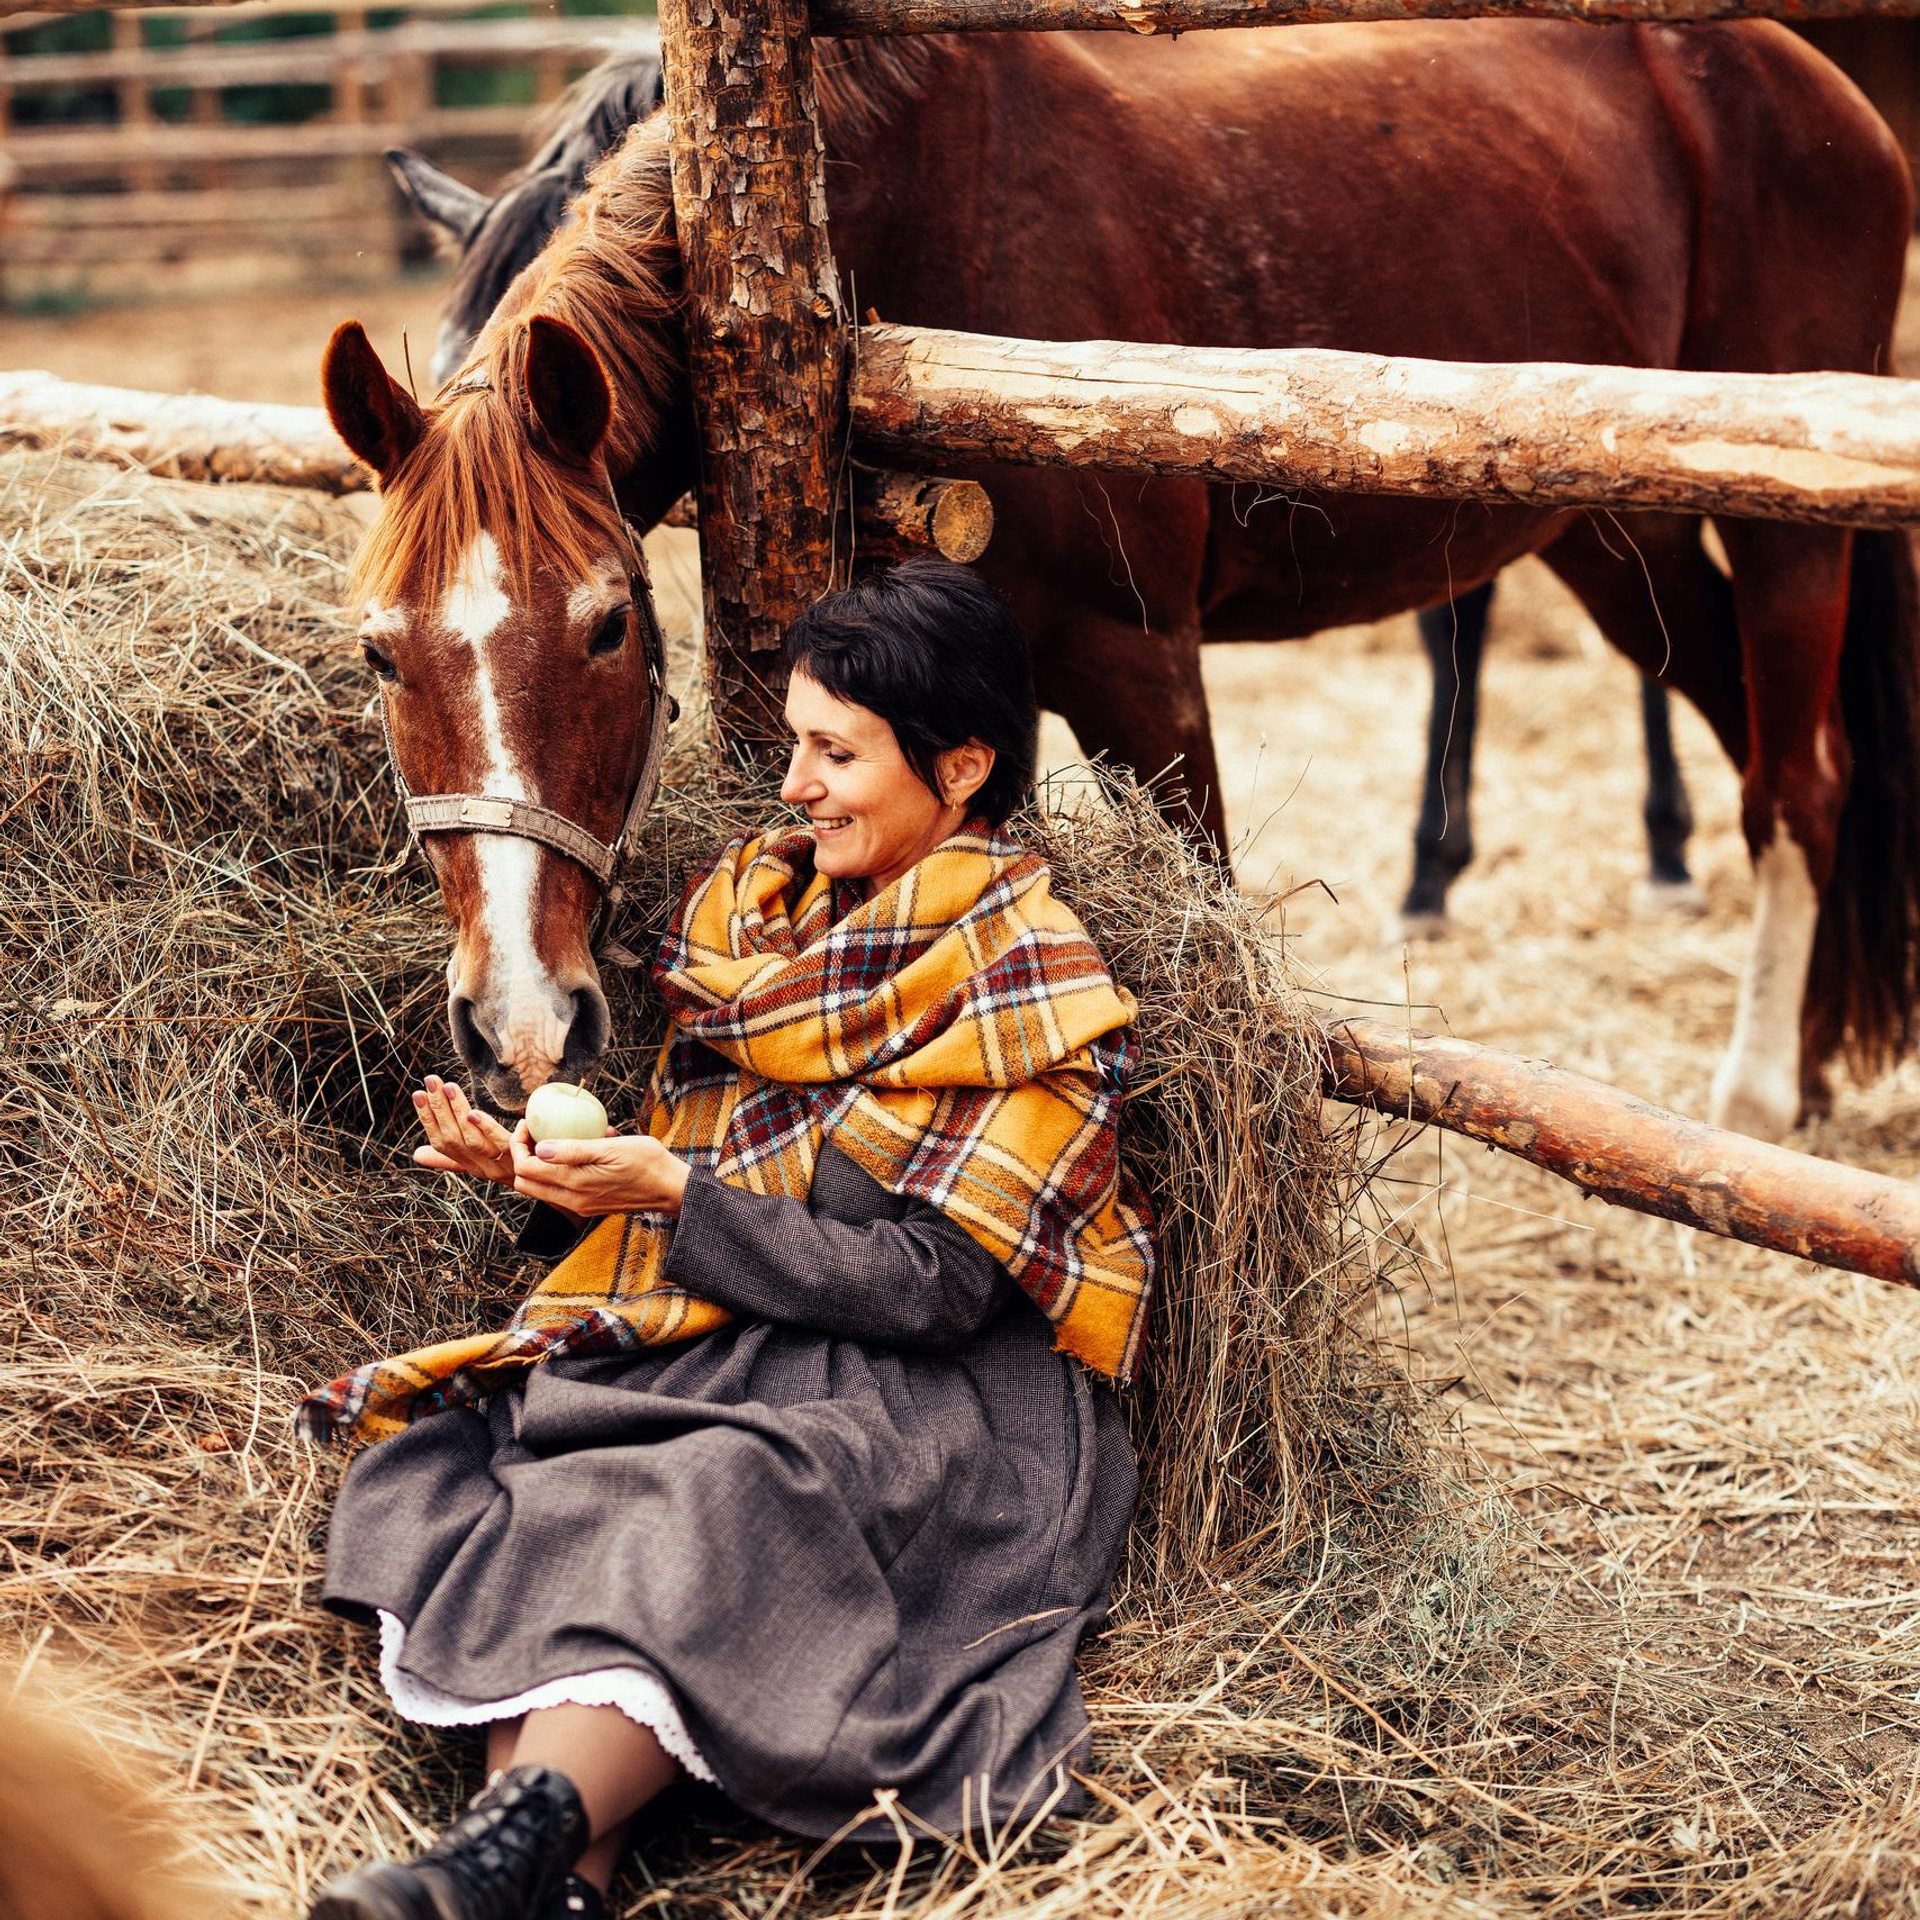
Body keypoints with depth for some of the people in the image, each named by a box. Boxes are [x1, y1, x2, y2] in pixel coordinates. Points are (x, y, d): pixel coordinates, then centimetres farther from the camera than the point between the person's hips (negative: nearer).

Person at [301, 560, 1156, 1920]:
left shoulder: (1030, 979, -5)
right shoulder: (751, 910, 15)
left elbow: (932, 1286, -13)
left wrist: (674, 1198, -15)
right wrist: (546, 1181, -3)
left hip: (951, 1402, -5)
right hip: (736, 1352, 6)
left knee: (705, 1514, -36)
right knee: (480, 1477, -24)